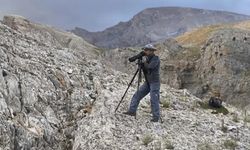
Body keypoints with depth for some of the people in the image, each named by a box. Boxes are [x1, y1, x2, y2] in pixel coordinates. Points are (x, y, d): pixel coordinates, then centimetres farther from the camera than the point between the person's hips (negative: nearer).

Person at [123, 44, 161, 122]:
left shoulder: (156, 58, -11)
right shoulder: (148, 59, 12)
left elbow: (150, 67, -26)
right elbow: (145, 70, 11)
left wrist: (144, 63, -9)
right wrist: (141, 65, -7)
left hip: (155, 82, -8)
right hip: (147, 82, 8)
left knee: (154, 100, -9)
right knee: (137, 95, 5)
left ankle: (156, 117, -1)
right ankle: (132, 111, 11)